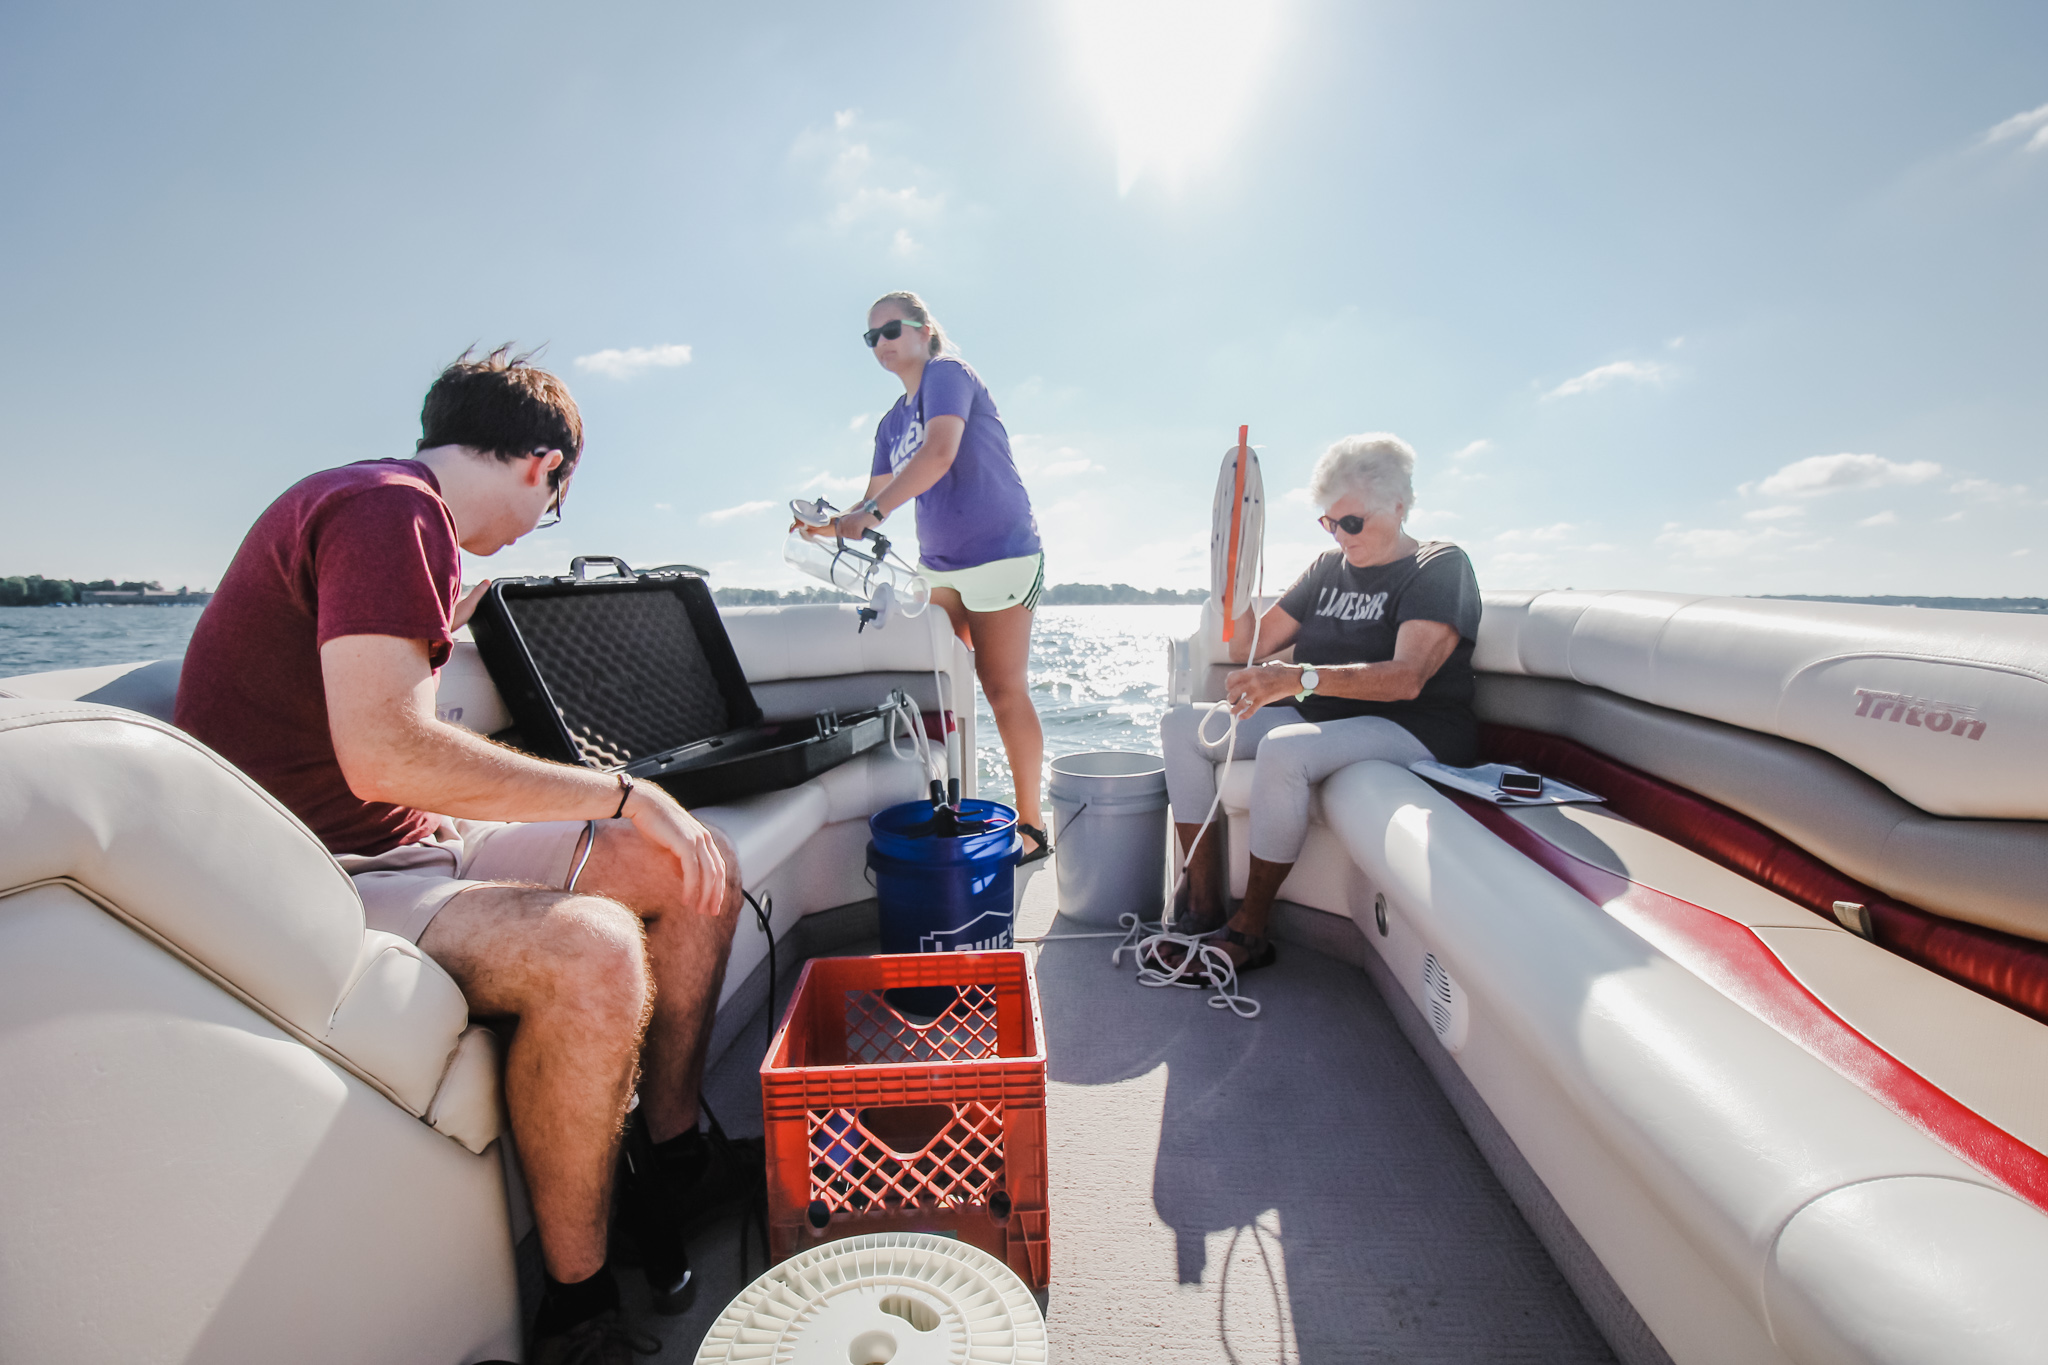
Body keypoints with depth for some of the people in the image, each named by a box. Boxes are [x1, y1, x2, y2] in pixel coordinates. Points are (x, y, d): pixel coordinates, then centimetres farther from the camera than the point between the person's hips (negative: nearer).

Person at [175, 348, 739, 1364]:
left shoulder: (386, 509, 17)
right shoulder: (390, 508, -16)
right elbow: (385, 753, -30)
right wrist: (622, 794, -24)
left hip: (402, 850, 10)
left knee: (699, 868, -1)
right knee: (591, 950, -36)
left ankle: (670, 1164, 11)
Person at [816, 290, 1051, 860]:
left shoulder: (948, 374, -8)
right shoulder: (893, 422, 16)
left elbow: (939, 454, -27)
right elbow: (876, 497, 16)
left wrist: (872, 511, -35)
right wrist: (833, 528, -3)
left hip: (999, 553, -8)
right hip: (938, 565, 8)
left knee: (1004, 691, -7)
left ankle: (1031, 825, 5)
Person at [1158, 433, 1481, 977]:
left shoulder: (1441, 566, -4)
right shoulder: (1328, 567, 16)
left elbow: (1407, 678, -22)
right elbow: (1247, 647, 13)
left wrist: (1299, 678, -36)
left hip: (1410, 732, -7)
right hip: (1319, 718, 8)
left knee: (1283, 750, -37)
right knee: (1182, 725, -8)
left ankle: (1248, 933, -20)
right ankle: (1203, 906, -12)